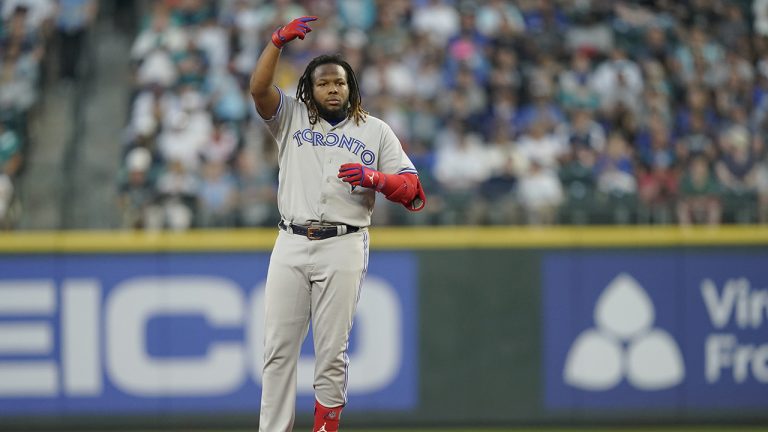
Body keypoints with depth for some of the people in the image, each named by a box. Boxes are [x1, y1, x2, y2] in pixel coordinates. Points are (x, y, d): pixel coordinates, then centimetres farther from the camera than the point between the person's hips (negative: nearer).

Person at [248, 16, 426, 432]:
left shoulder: (376, 132, 11)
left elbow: (414, 192, 4)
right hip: (291, 245, 1)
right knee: (278, 347, -3)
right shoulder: (291, 119, 13)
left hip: (343, 248, -1)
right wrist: (278, 40, -15)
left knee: (331, 351, -1)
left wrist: (373, 178, -15)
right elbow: (259, 88, -6)